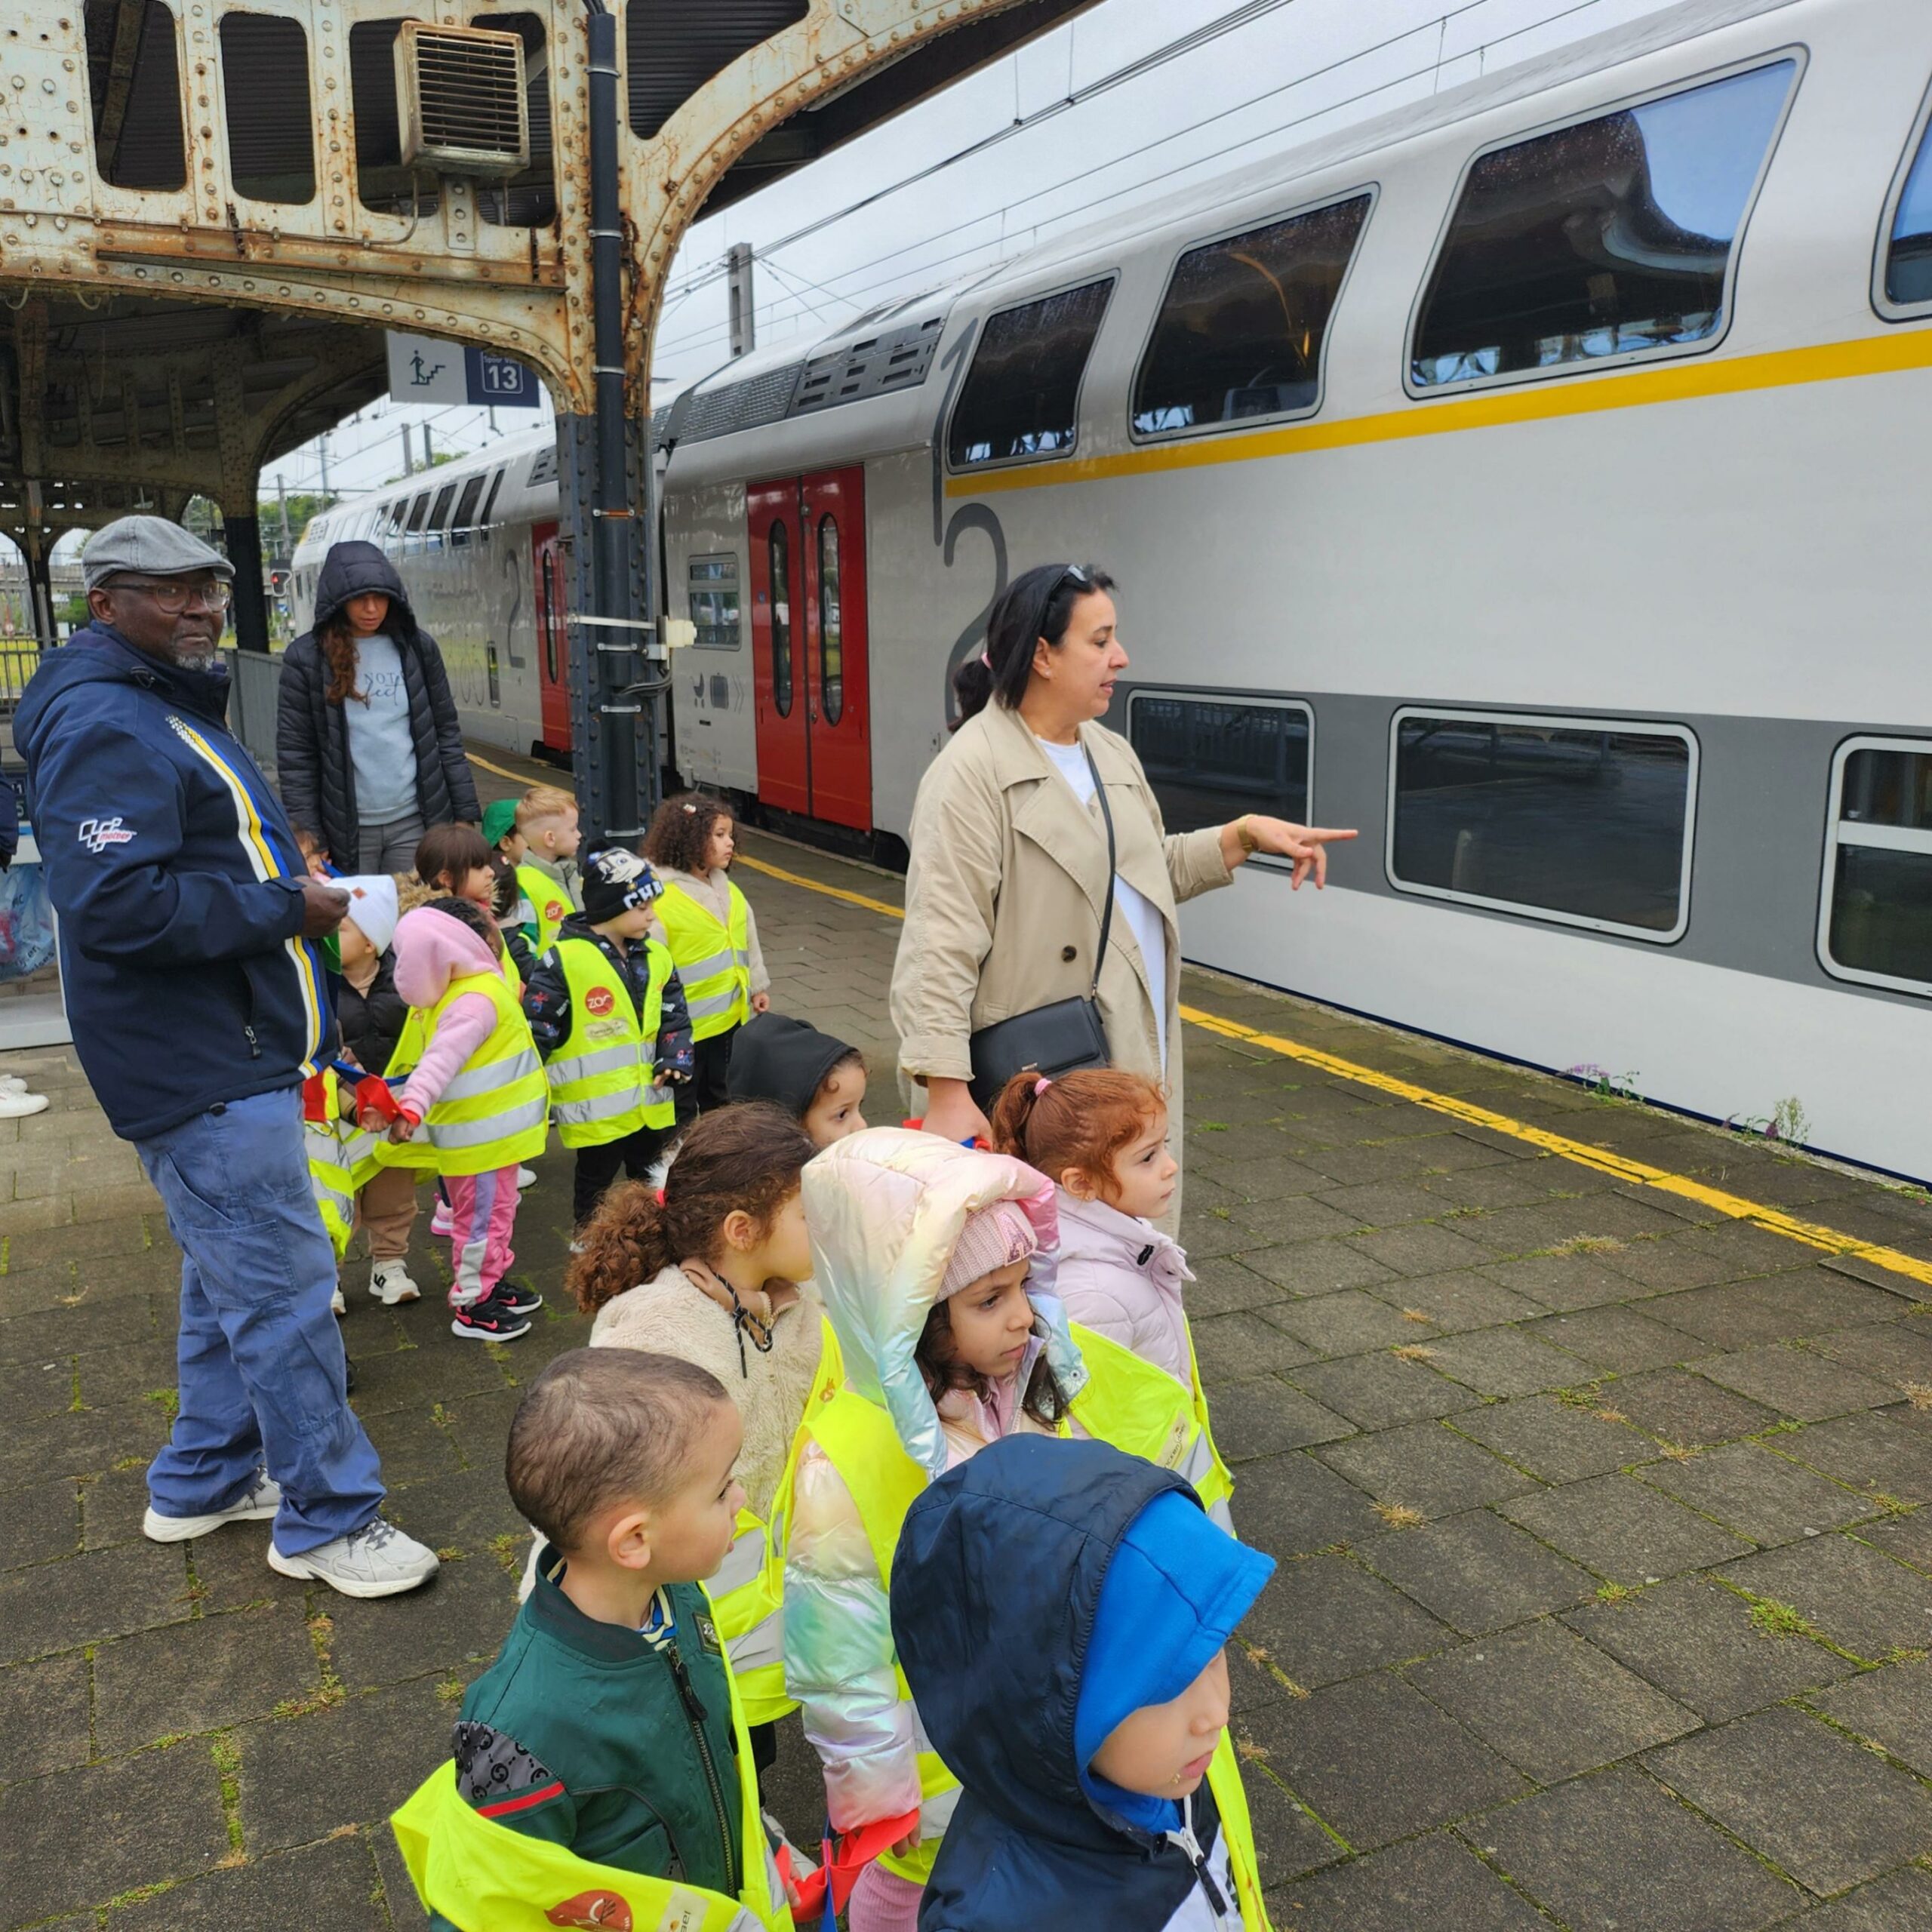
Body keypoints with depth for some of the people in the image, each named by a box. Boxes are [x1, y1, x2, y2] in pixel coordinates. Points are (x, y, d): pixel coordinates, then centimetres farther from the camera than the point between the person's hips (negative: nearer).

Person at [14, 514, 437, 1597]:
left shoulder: (171, 709, 18)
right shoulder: (106, 725, -18)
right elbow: (116, 902, -27)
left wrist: (296, 885, 13)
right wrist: (287, 907, -20)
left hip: (229, 1054, 11)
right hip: (202, 1072, -11)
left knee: (233, 1278, 20)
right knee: (284, 1287, -4)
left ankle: (203, 1482, 35)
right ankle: (329, 1519, 9)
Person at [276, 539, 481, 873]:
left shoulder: (418, 646, 5)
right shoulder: (306, 658, -2)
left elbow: (447, 733, 9)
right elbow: (294, 754, -2)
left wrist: (466, 813, 4)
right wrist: (307, 841, -6)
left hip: (415, 822, 2)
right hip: (348, 832, -2)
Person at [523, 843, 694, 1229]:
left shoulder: (654, 956, 3)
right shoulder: (563, 961, -17)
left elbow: (674, 1016, 10)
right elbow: (537, 1030, -14)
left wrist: (675, 1058, -8)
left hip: (650, 1101, 6)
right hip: (594, 1108, -6)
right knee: (595, 1184, 12)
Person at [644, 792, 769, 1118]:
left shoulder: (726, 889, 5)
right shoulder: (662, 897, -21)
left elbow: (747, 938, 17)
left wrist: (757, 985, 20)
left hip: (730, 1015, 8)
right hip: (684, 1022, -8)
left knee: (719, 1096, 23)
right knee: (681, 1105, 8)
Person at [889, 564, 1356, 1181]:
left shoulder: (1111, 752, 10)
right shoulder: (972, 772, -17)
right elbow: (941, 944, -22)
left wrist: (1246, 833, 9)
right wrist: (947, 1095, -27)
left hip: (1133, 1062, 8)